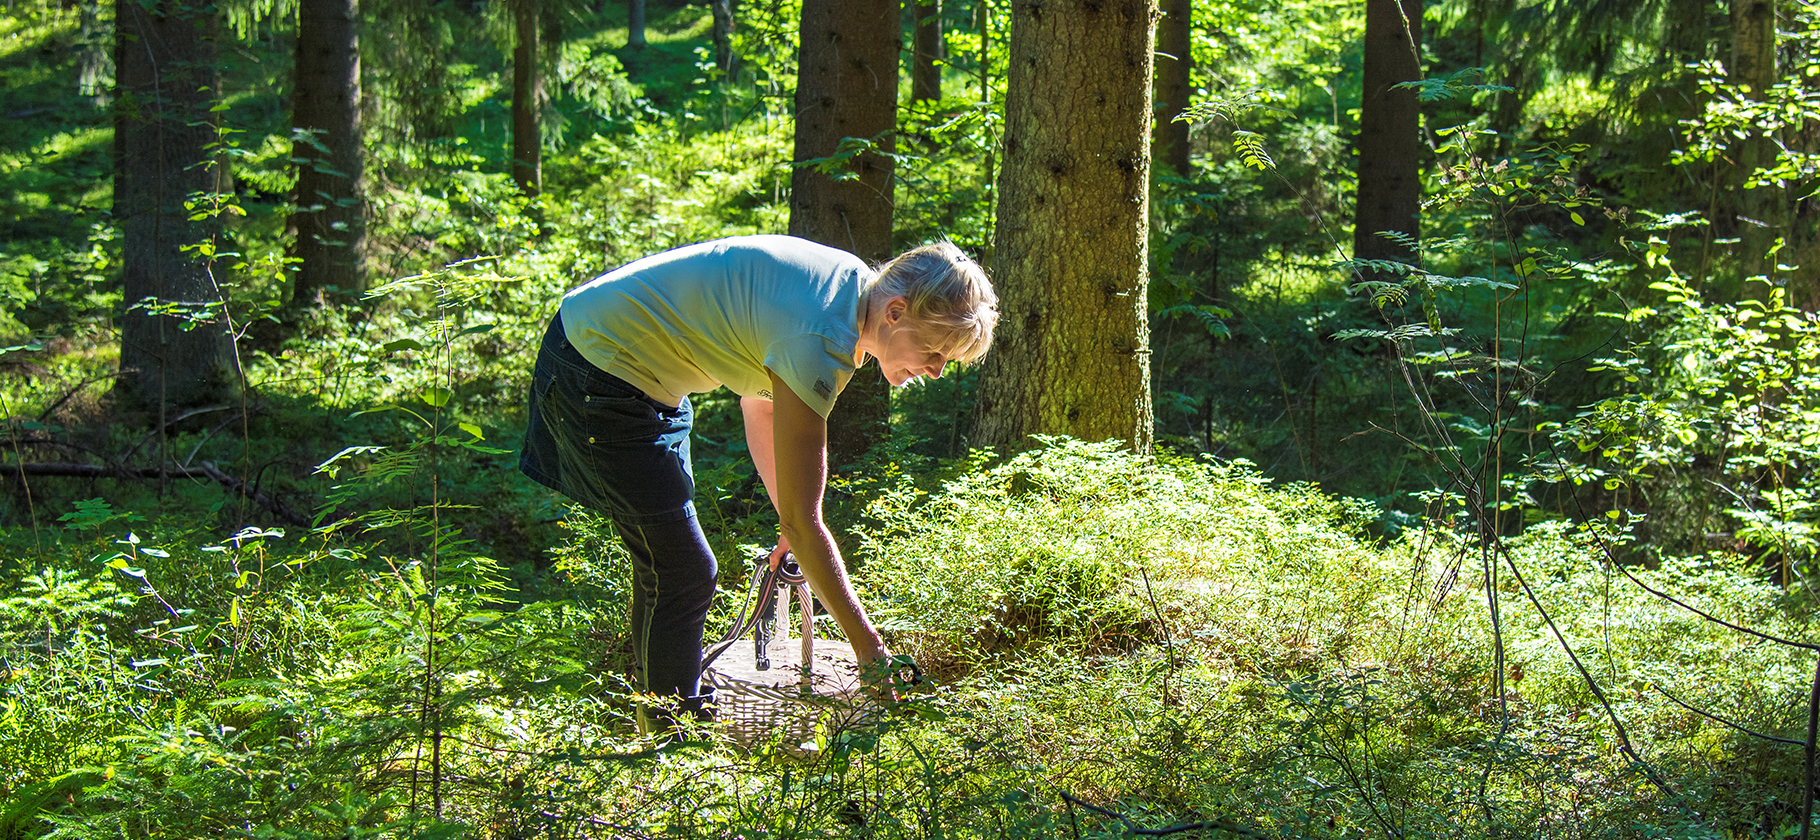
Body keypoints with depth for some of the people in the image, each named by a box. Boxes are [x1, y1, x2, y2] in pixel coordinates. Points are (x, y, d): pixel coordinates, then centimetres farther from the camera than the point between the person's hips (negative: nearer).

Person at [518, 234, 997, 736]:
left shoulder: (852, 284, -3)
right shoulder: (820, 342, -31)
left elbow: (760, 403, 10)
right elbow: (803, 519, -28)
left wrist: (793, 529, 8)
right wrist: (868, 646, -23)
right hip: (600, 372, -10)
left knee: (669, 561, 21)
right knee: (684, 573, -8)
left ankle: (653, 705, 38)